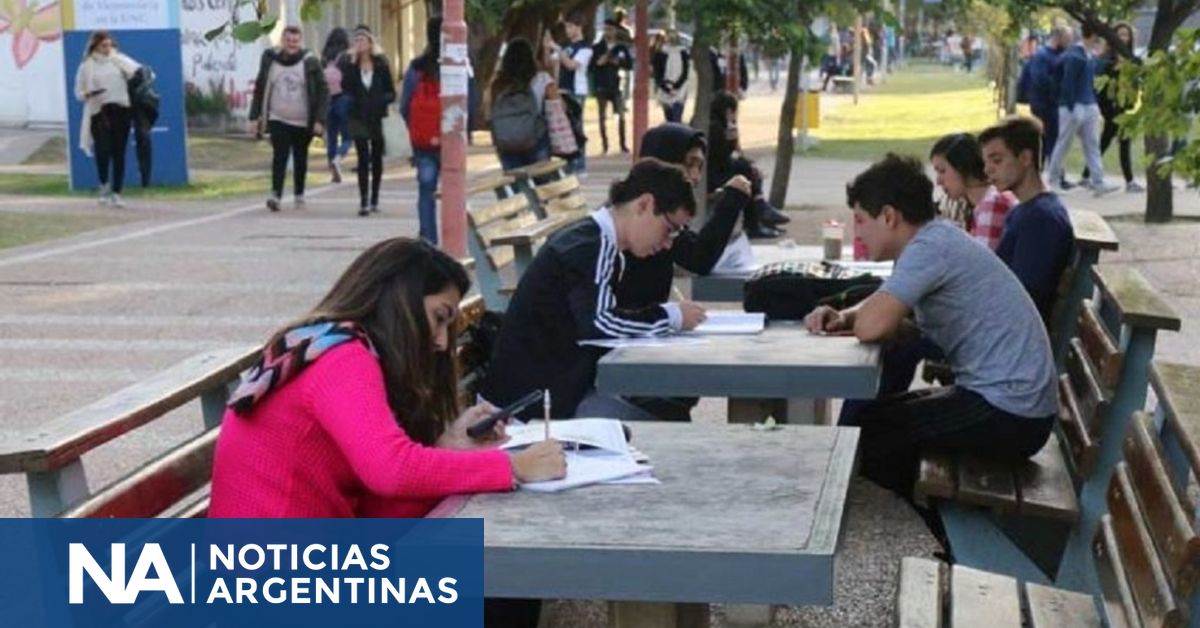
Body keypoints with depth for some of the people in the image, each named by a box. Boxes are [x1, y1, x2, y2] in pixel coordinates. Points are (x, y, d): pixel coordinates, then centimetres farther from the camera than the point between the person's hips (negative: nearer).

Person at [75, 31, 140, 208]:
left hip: (121, 111, 1)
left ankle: (116, 193, 7)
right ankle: (104, 187, 16)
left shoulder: (119, 61, 9)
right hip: (99, 112, -1)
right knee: (103, 151, -10)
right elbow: (79, 92, 9)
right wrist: (88, 94, -12)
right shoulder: (87, 66, 8)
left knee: (119, 154, 0)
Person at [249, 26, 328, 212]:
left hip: (303, 123, 0)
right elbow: (259, 90, 9)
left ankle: (299, 194, 25)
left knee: (300, 159, 11)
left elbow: (323, 92, -4)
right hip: (277, 120, 0)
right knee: (280, 156, -15)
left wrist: (320, 120, -12)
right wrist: (255, 117, 4)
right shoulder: (270, 60, 3)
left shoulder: (310, 62, -4)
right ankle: (276, 194, -19)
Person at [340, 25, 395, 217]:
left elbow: (391, 92, 3)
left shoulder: (381, 63, 1)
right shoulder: (349, 62, 2)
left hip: (377, 117, 1)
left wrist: (382, 100, -15)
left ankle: (374, 199, 22)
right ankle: (364, 201, -11)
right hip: (358, 117, -1)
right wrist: (352, 65, -18)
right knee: (363, 158, -9)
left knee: (376, 158, 10)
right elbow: (345, 87, -10)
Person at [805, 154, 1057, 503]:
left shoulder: (930, 247, -19)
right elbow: (885, 315, 21)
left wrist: (854, 319, -3)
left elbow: (872, 326, -27)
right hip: (1009, 400, 10)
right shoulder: (938, 240, 11)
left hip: (1010, 415, -10)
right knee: (880, 414, 16)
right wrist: (842, 318, 1)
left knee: (863, 431, -4)